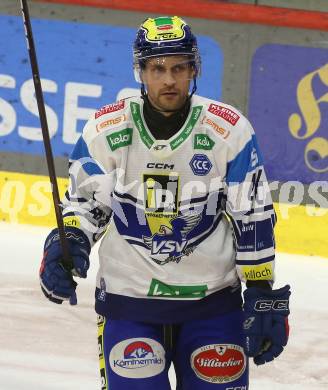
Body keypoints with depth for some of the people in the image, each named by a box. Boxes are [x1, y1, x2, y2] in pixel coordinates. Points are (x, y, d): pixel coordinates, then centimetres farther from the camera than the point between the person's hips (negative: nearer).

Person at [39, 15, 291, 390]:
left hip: (213, 299, 0)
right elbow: (84, 201, 5)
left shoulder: (228, 130, -8)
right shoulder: (105, 130, -7)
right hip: (128, 298, 0)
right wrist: (67, 244, -15)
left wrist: (264, 298, -2)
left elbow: (253, 219, -2)